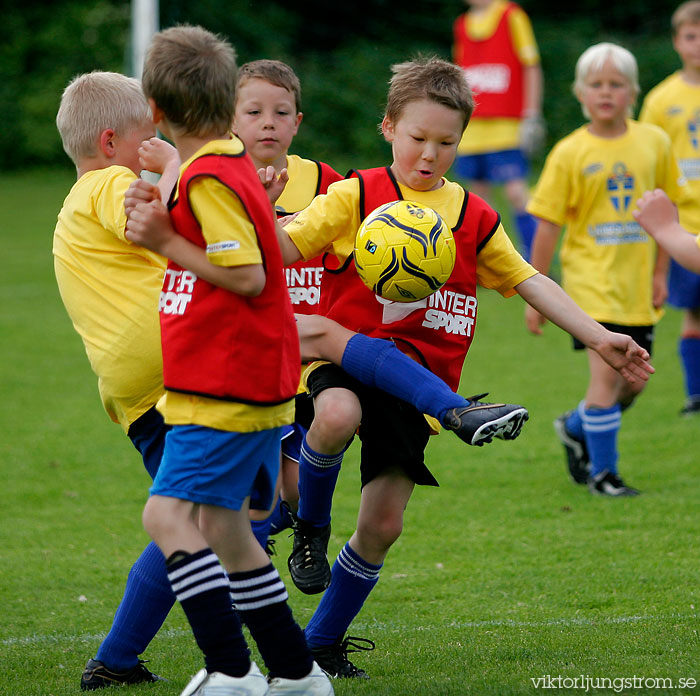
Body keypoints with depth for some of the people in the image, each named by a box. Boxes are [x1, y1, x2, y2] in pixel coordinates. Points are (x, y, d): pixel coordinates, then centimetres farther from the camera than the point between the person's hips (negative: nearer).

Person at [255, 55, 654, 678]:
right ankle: (311, 527, -10)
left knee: (382, 524, 2)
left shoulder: (474, 218, 12)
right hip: (351, 354, -4)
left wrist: (599, 338, 9)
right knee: (337, 416, -40)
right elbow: (287, 248, -8)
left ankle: (323, 643, 21)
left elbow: (527, 281, 15)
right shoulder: (356, 197, -1)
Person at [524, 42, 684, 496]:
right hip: (591, 276, -4)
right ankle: (602, 472, -1)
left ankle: (577, 428, 37)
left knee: (634, 381, 10)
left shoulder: (654, 143, 1)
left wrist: (660, 274, 8)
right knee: (607, 372, -13)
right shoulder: (570, 153, -7)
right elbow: (548, 225, -4)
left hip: (637, 282, 4)